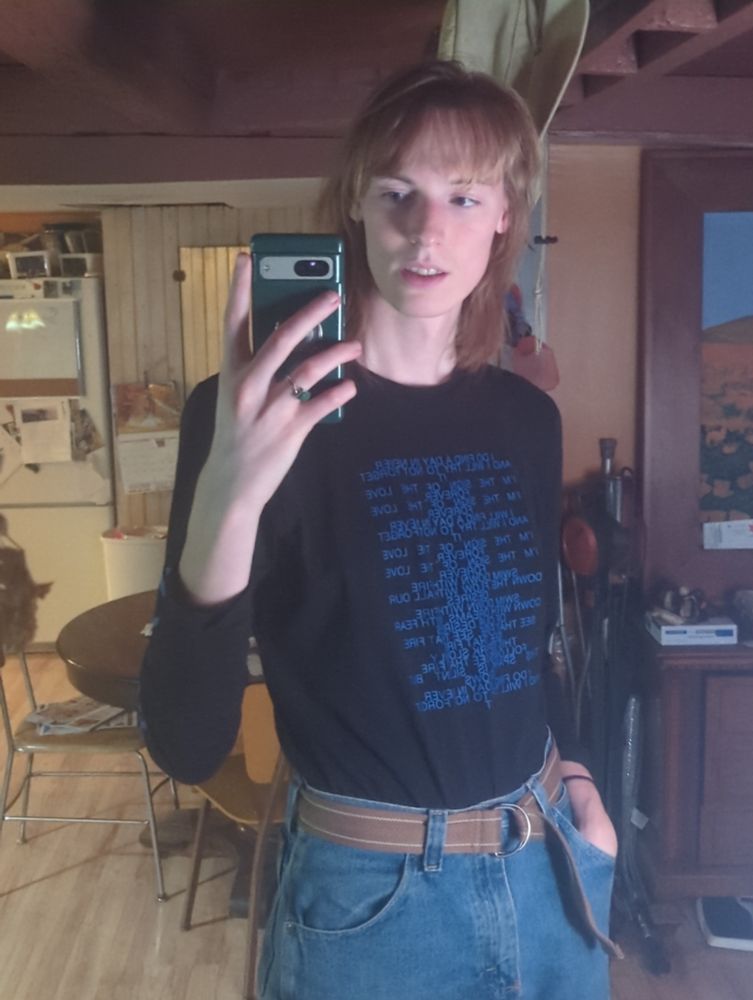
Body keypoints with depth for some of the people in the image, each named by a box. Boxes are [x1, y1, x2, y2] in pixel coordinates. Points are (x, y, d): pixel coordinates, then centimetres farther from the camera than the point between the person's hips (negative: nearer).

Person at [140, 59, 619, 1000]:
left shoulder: (526, 418, 0)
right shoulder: (264, 415, -16)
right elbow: (186, 745, -22)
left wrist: (572, 770, 2)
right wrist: (229, 501, -35)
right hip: (371, 893, -4)